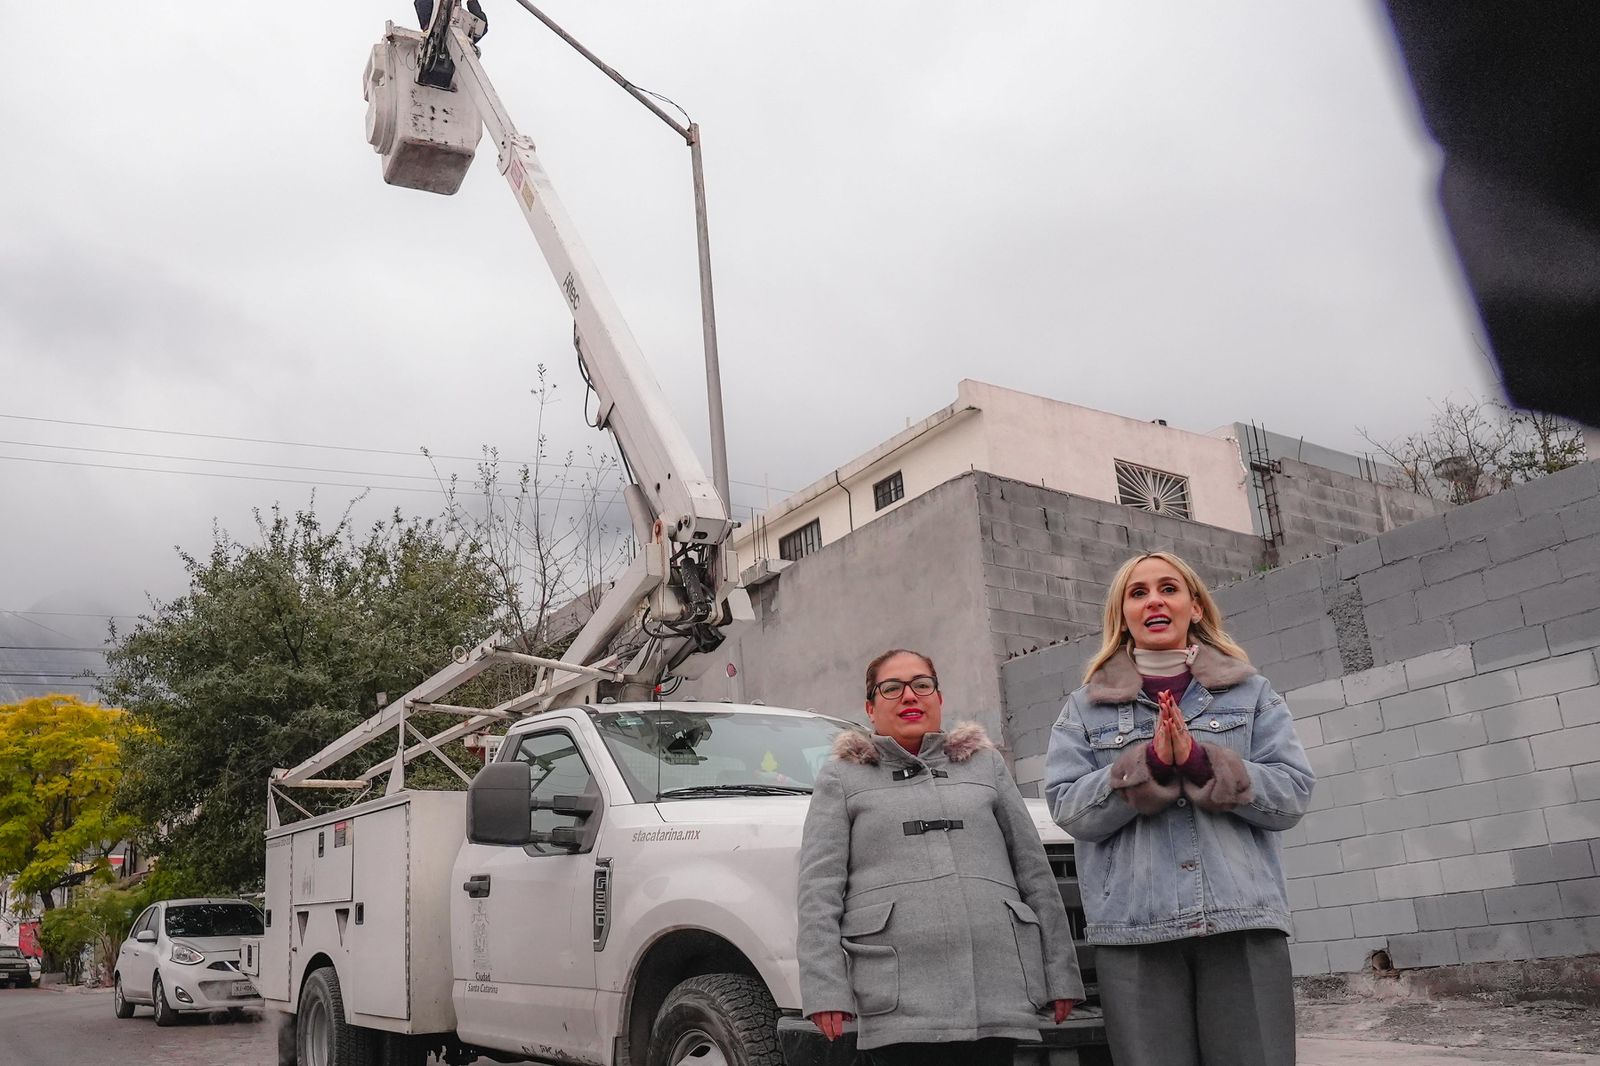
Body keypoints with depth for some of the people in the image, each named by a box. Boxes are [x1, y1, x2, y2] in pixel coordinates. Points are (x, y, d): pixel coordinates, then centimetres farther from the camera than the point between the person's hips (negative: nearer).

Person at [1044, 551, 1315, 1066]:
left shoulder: (1251, 692, 13)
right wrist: (1149, 762, -15)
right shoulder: (1085, 708, 11)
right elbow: (1068, 808, -1)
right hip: (1134, 930, 0)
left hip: (1244, 921, 1)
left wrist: (1201, 760, -13)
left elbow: (1293, 793, 2)